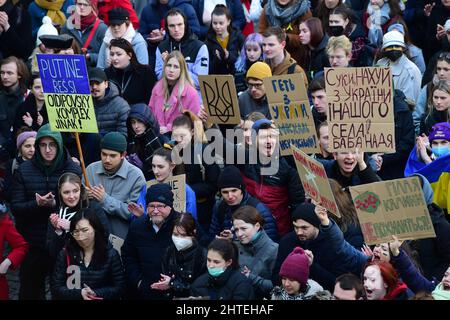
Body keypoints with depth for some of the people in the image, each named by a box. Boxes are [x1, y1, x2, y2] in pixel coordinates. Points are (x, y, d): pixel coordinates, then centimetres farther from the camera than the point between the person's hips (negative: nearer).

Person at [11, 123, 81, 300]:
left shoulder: (74, 170, -3)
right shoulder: (24, 171, 1)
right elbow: (16, 208, -2)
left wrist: (55, 204, -23)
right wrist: (37, 204, -22)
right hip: (32, 245, 1)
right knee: (30, 292, 10)